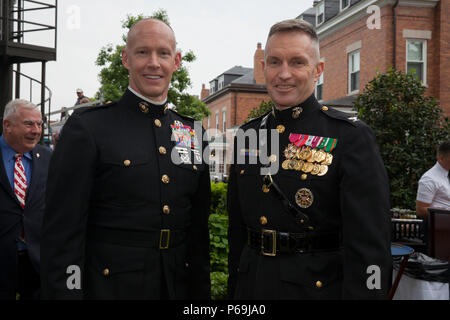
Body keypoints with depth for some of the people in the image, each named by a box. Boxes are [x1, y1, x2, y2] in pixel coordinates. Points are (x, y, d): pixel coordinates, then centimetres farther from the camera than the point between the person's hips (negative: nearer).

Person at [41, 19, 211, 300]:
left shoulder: (194, 134, 6)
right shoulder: (87, 127, -9)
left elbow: (199, 227, 10)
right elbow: (62, 232, -11)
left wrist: (201, 292, 8)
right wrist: (65, 291, -14)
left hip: (178, 286, 5)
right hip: (108, 287, -4)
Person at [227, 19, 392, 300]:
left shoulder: (350, 137, -12)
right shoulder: (248, 136, 4)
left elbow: (369, 246, -16)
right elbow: (237, 228, 10)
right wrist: (234, 289, 10)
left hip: (318, 287, -4)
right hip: (251, 286, 5)